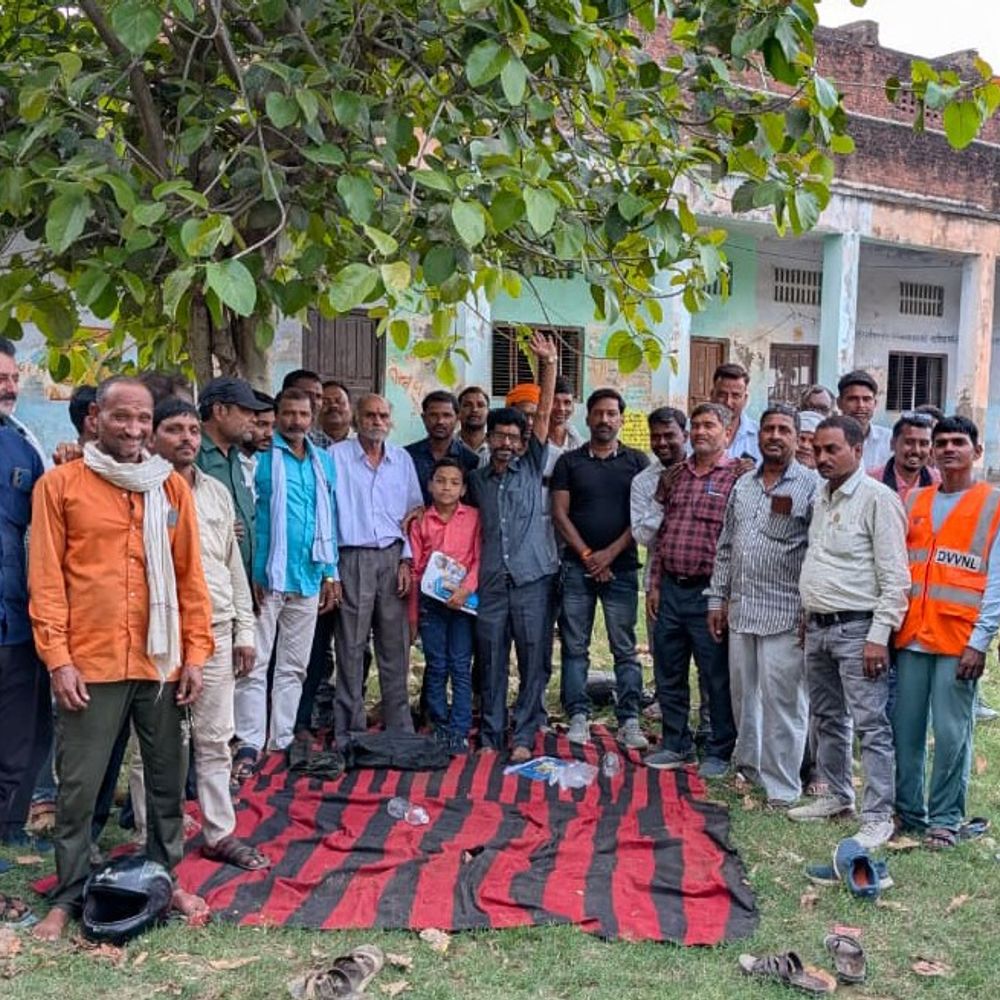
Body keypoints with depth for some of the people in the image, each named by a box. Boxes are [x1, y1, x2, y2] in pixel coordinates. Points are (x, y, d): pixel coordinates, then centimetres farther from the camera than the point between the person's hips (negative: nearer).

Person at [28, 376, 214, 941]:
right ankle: (71, 895, 22)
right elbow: (46, 578, -3)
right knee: (78, 786, 6)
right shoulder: (60, 485, -1)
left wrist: (196, 652, 3)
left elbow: (190, 575, 8)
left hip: (162, 660, 3)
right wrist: (57, 657, -9)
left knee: (168, 778, 13)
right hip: (89, 662, -3)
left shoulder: (173, 487, 7)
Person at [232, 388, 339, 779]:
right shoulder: (260, 458, -5)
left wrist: (330, 572, 12)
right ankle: (249, 745, 1)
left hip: (308, 580, 6)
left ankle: (282, 740, 20)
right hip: (266, 577, -6)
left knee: (294, 666, 12)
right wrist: (251, 573, -14)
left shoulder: (323, 462, 12)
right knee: (255, 666, -4)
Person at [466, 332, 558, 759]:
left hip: (532, 579, -2)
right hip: (491, 582, 2)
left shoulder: (531, 468, 7)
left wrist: (548, 365, -10)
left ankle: (523, 736, 9)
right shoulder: (476, 480, 14)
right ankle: (491, 735, 15)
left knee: (534, 662, 0)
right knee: (492, 662, 6)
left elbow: (544, 415, -2)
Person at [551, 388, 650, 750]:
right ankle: (578, 717, 8)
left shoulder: (637, 462, 7)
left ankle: (629, 721, 4)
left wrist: (610, 553, -8)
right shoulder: (569, 461, 8)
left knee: (625, 648, 0)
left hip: (621, 566, -1)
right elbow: (560, 513, 2)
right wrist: (587, 555, -7)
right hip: (577, 566, 1)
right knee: (575, 646, 2)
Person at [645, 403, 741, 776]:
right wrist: (654, 584, 11)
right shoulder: (674, 476, 12)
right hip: (670, 589, 6)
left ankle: (719, 753, 17)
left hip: (708, 592, -6)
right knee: (668, 673, 14)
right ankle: (676, 745, 28)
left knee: (717, 676, 3)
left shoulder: (737, 477, -6)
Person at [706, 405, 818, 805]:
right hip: (741, 609, 6)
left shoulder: (811, 486, -5)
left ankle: (781, 786, 7)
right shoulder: (743, 485, 13)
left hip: (785, 614, -6)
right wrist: (717, 598, 15)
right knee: (742, 693, 15)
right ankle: (747, 762, 32)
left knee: (781, 700, -3)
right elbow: (725, 546, 19)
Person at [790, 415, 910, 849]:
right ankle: (837, 795, 31)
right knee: (827, 719, 17)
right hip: (819, 627, 8)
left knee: (871, 724, -5)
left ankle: (877, 817, 1)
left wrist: (878, 636, -18)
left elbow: (895, 577, -15)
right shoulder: (822, 497, 13)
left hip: (856, 629, -8)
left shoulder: (877, 498, -12)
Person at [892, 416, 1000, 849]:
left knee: (951, 734, -1)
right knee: (905, 729, 7)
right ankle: (908, 811, 20)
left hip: (959, 640, -4)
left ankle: (944, 819, 12)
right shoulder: (914, 501, 14)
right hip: (911, 635, 4)